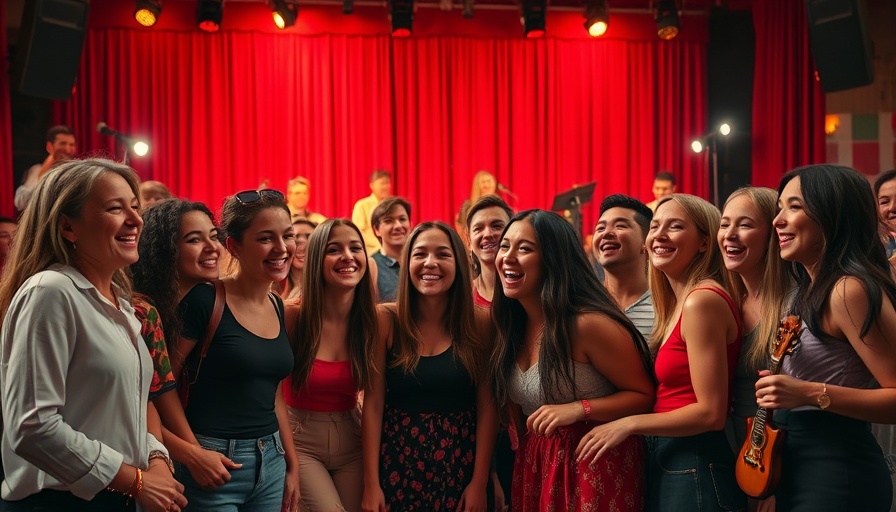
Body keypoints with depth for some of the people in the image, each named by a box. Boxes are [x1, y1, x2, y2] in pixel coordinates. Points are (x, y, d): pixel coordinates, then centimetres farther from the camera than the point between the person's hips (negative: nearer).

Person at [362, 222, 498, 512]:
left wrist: (479, 483, -7)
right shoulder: (386, 320, -6)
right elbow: (373, 404, -6)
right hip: (398, 463, 0)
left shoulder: (480, 324, -5)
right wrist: (371, 484, -8)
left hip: (461, 465, 1)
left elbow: (487, 407, -4)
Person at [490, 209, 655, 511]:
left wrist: (579, 409, -26)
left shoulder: (588, 324, -22)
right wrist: (525, 458, 12)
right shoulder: (512, 326, 1)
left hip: (596, 466, -6)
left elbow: (645, 395, -16)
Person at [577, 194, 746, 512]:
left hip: (693, 468, -9)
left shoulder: (703, 299, -18)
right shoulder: (679, 302, 11)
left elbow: (711, 412, -20)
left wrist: (629, 424, -14)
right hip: (670, 461, 9)